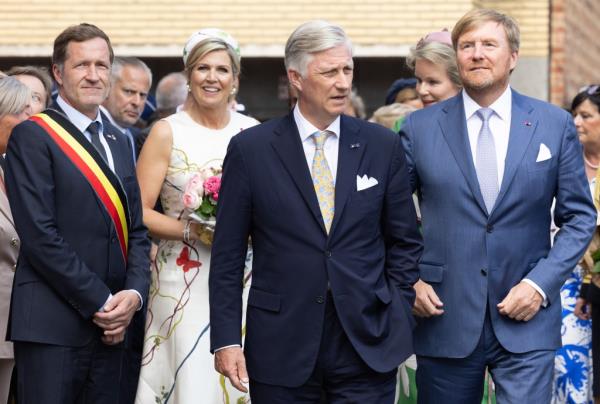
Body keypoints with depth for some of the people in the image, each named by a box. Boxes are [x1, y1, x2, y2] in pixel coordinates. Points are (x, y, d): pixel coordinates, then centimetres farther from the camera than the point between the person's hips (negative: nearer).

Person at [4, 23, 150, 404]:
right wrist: (99, 301, -12)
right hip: (51, 326, -6)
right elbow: (39, 234, -12)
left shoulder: (119, 143, 19)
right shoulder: (33, 136, -4)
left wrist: (134, 293, -1)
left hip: (110, 326, 7)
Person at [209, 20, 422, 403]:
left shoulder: (383, 146, 4)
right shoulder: (250, 149, 0)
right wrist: (225, 339, -5)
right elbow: (228, 256, 0)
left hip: (368, 344, 1)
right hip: (281, 348, -1)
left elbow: (404, 242, 11)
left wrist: (398, 320, 3)